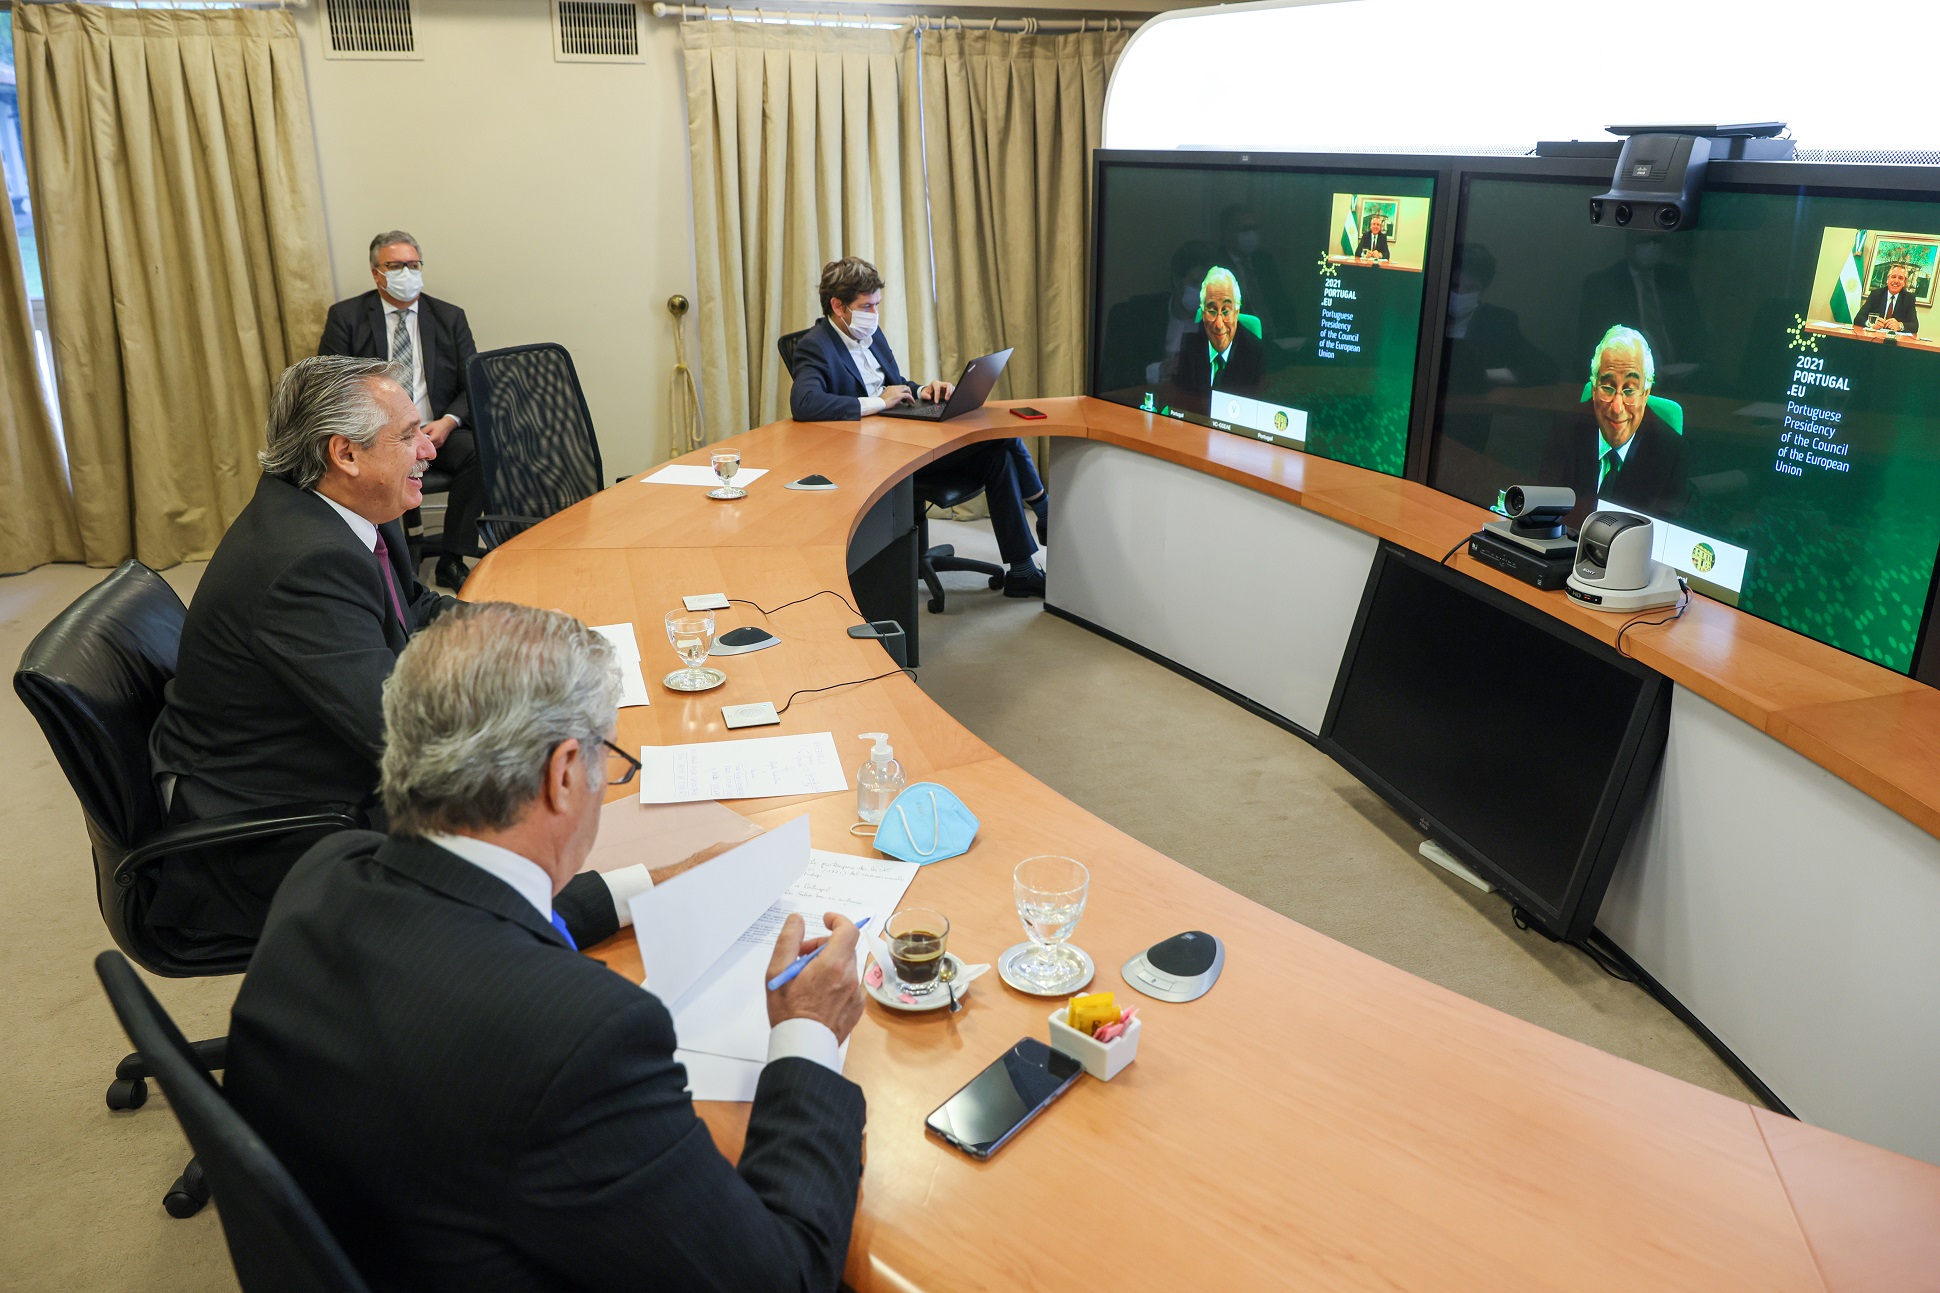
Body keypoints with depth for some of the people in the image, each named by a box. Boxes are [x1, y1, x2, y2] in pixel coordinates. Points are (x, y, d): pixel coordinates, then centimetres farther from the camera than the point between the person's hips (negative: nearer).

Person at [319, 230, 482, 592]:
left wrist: (448, 421, -13)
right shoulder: (345, 316, 7)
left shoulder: (449, 317, 12)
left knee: (479, 452, -29)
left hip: (438, 431, 2)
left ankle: (451, 562, -17)